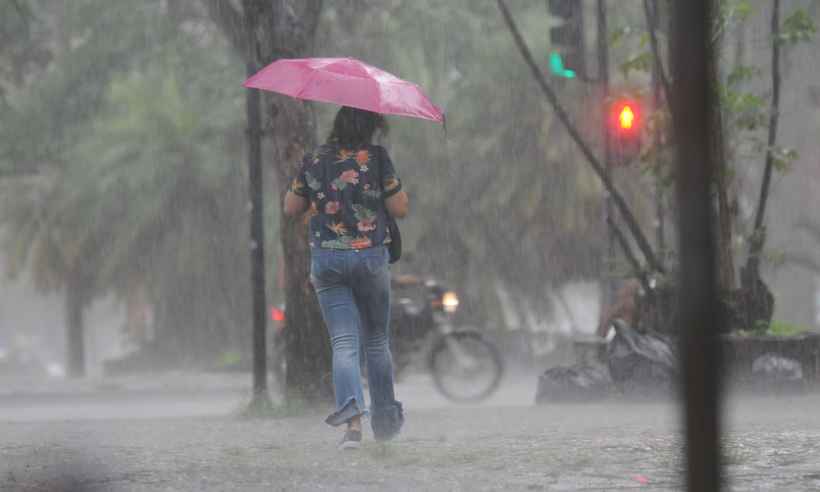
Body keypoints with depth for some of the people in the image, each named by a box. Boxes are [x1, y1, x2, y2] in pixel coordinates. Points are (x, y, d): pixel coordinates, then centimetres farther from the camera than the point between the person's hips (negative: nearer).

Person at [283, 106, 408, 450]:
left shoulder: (313, 160, 2)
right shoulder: (376, 158, -7)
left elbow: (291, 208, 10)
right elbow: (400, 209, -5)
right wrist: (393, 186, 12)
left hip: (326, 260, 1)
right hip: (371, 257, -1)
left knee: (343, 342, -3)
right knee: (377, 341, 16)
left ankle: (352, 419, -25)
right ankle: (384, 420, 25)